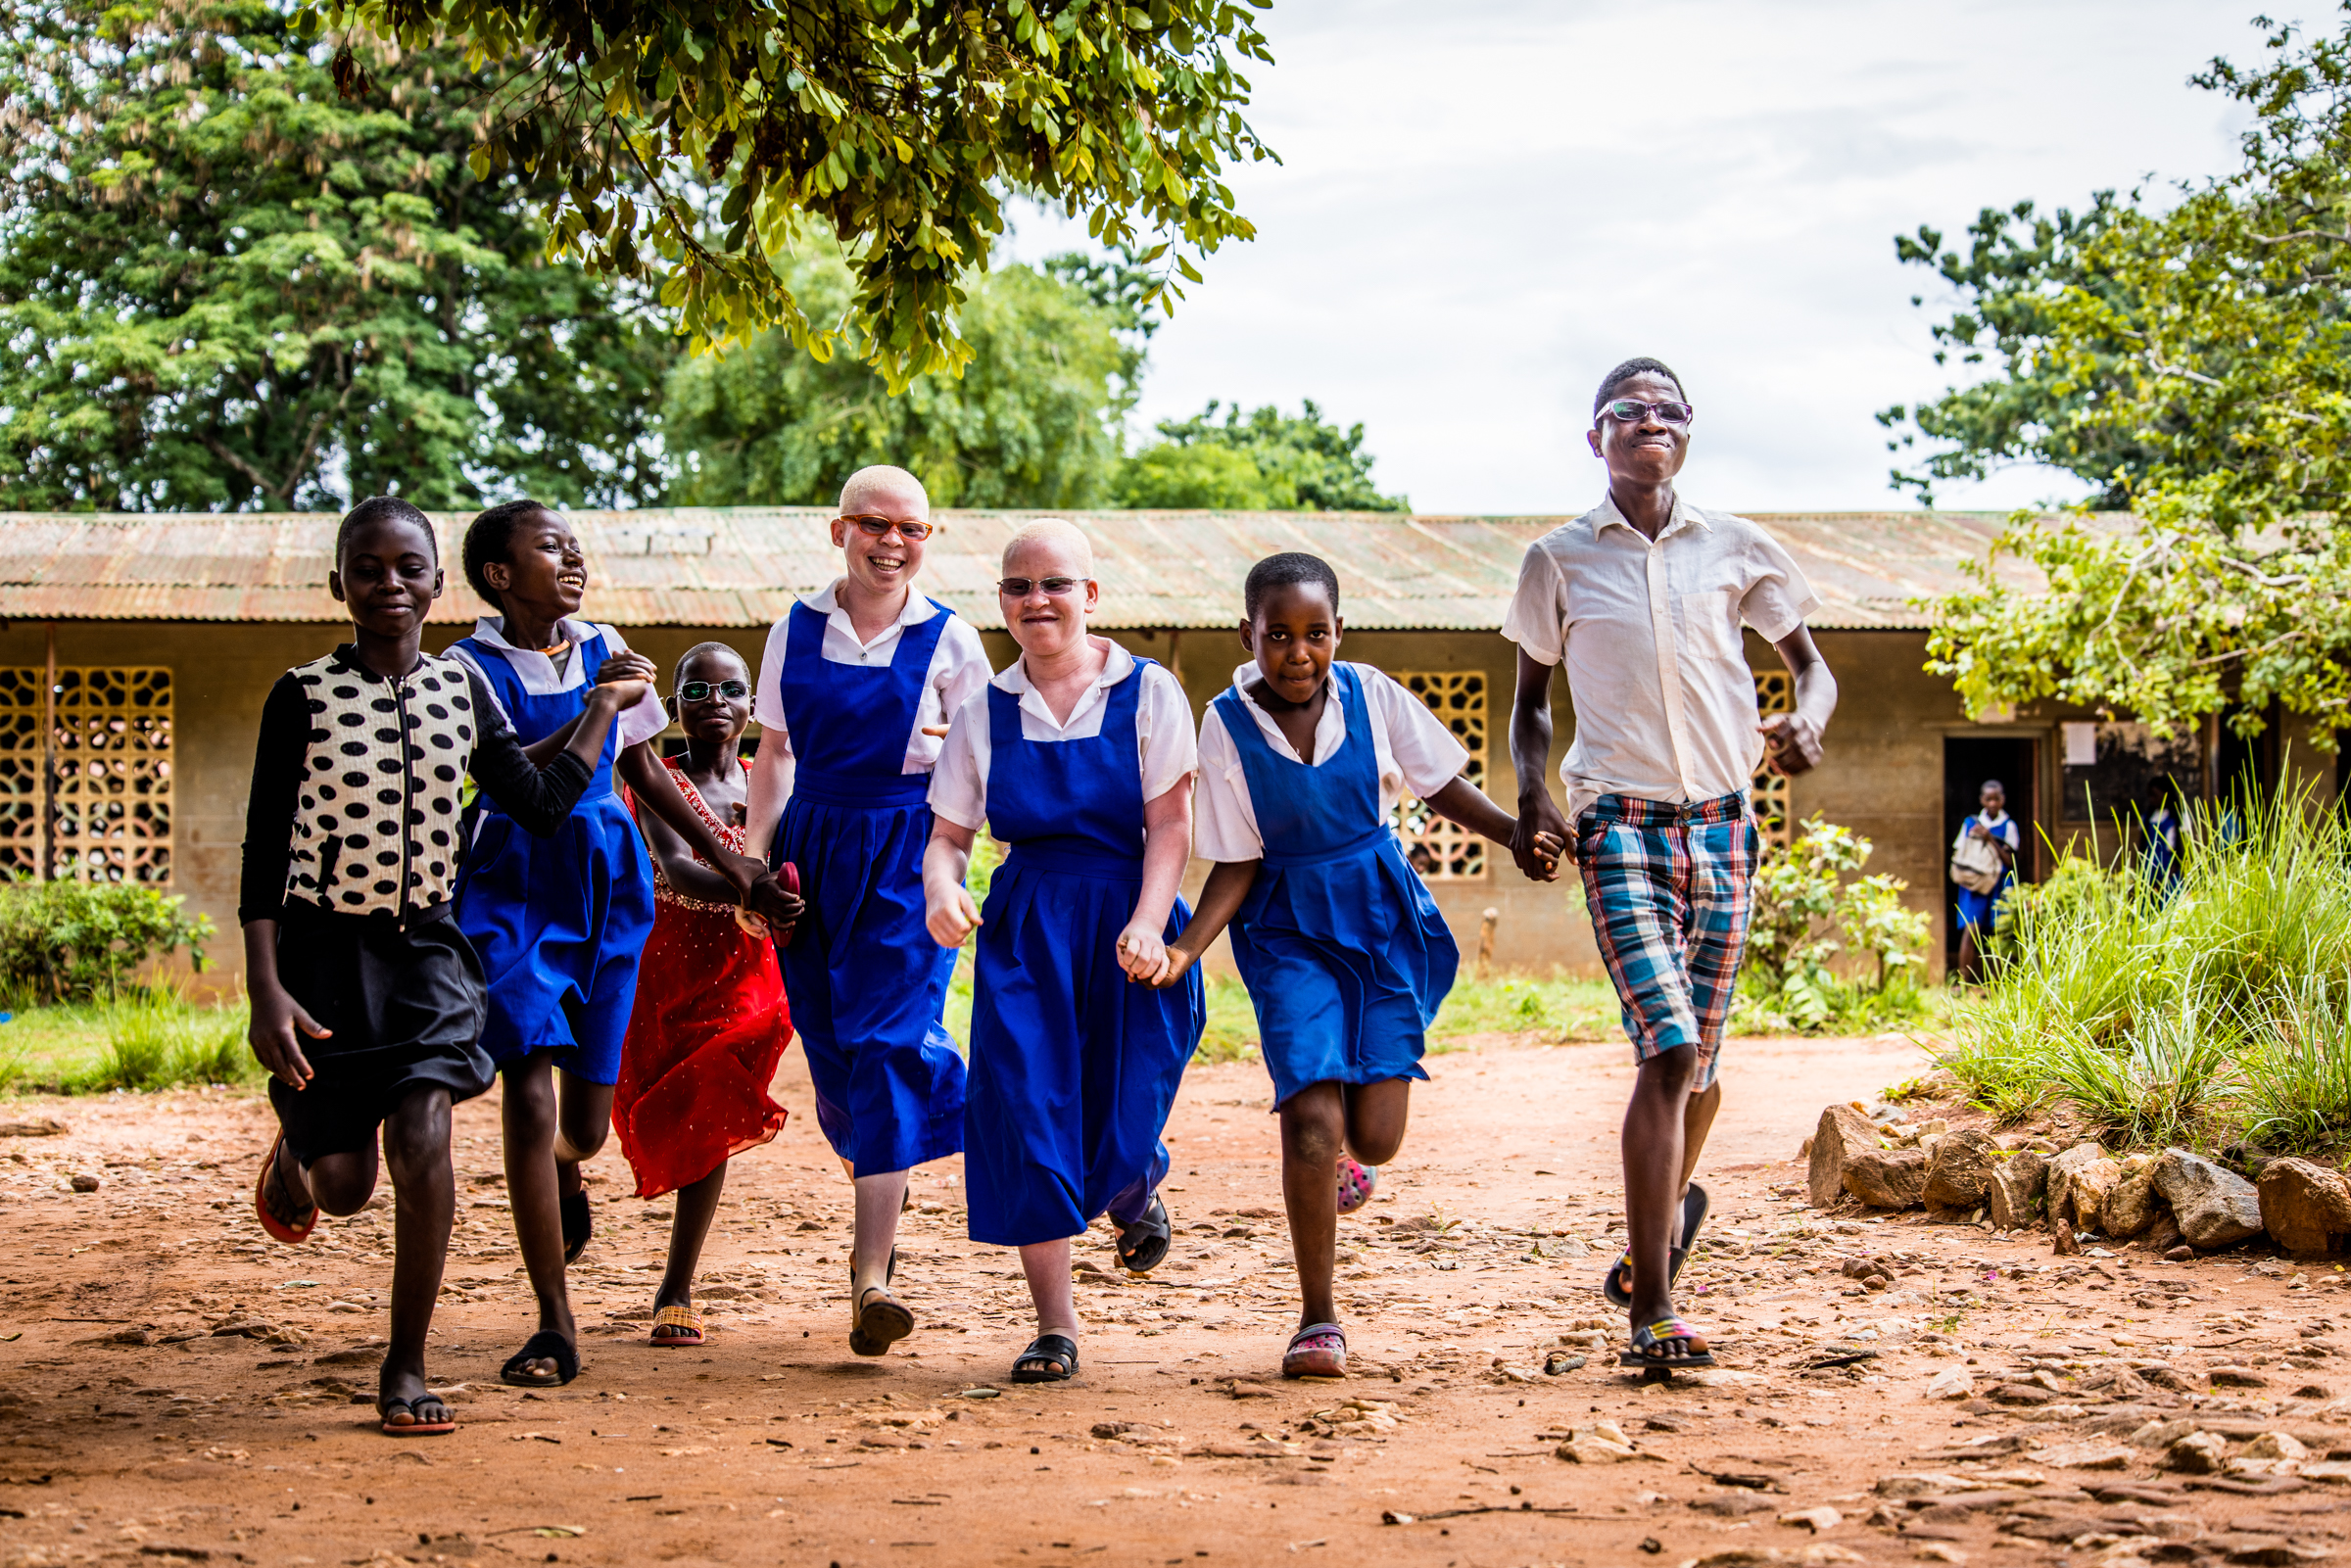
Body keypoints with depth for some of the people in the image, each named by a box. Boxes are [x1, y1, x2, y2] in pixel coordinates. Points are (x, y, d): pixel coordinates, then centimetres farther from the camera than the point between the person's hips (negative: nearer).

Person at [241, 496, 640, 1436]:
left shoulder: (463, 692, 3)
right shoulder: (304, 698, -7)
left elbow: (540, 807, 8)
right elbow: (265, 850, -7)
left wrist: (602, 710, 11)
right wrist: (266, 990, -15)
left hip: (427, 946, 2)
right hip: (326, 947, -2)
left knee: (424, 1147, -16)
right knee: (343, 1183, 0)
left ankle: (405, 1370, -2)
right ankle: (292, 1155, 41)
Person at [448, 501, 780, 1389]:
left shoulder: (600, 650, 9)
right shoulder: (471, 666, -5)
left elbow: (641, 765, 20)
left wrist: (725, 858, 22)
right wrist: (592, 709, -25)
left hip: (604, 884, 4)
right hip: (512, 888, -4)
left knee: (587, 1125, 3)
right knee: (529, 1095, -15)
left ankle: (563, 1173, 44)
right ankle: (555, 1328, -7)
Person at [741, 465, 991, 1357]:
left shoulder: (947, 639, 1)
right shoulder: (796, 630, 8)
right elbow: (774, 753, 14)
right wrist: (754, 851, 6)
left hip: (906, 854, -3)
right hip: (812, 849, 3)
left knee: (886, 1043, -14)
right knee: (832, 1050, 6)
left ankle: (871, 1275, -17)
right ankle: (881, 1189, 36)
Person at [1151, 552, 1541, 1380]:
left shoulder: (1371, 696, -6)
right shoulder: (1227, 725, -9)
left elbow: (1442, 786, 7)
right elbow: (1236, 867, -6)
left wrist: (1517, 833, -9)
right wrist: (1185, 948, -19)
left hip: (1382, 914, 2)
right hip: (1290, 930, -1)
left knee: (1376, 1135, -6)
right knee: (1311, 1114, -15)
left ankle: (1340, 1154, 36)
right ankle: (1317, 1320, 0)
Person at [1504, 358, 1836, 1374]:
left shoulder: (1737, 550, 8)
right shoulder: (1559, 561, 5)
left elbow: (1807, 661, 17)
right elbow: (1532, 697, 14)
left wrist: (1809, 718, -6)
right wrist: (1531, 795, -5)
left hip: (1722, 823, 3)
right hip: (1619, 823, -3)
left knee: (1698, 1060, 11)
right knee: (1668, 1052, -17)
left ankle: (1668, 1208, 42)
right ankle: (1651, 1311, -16)